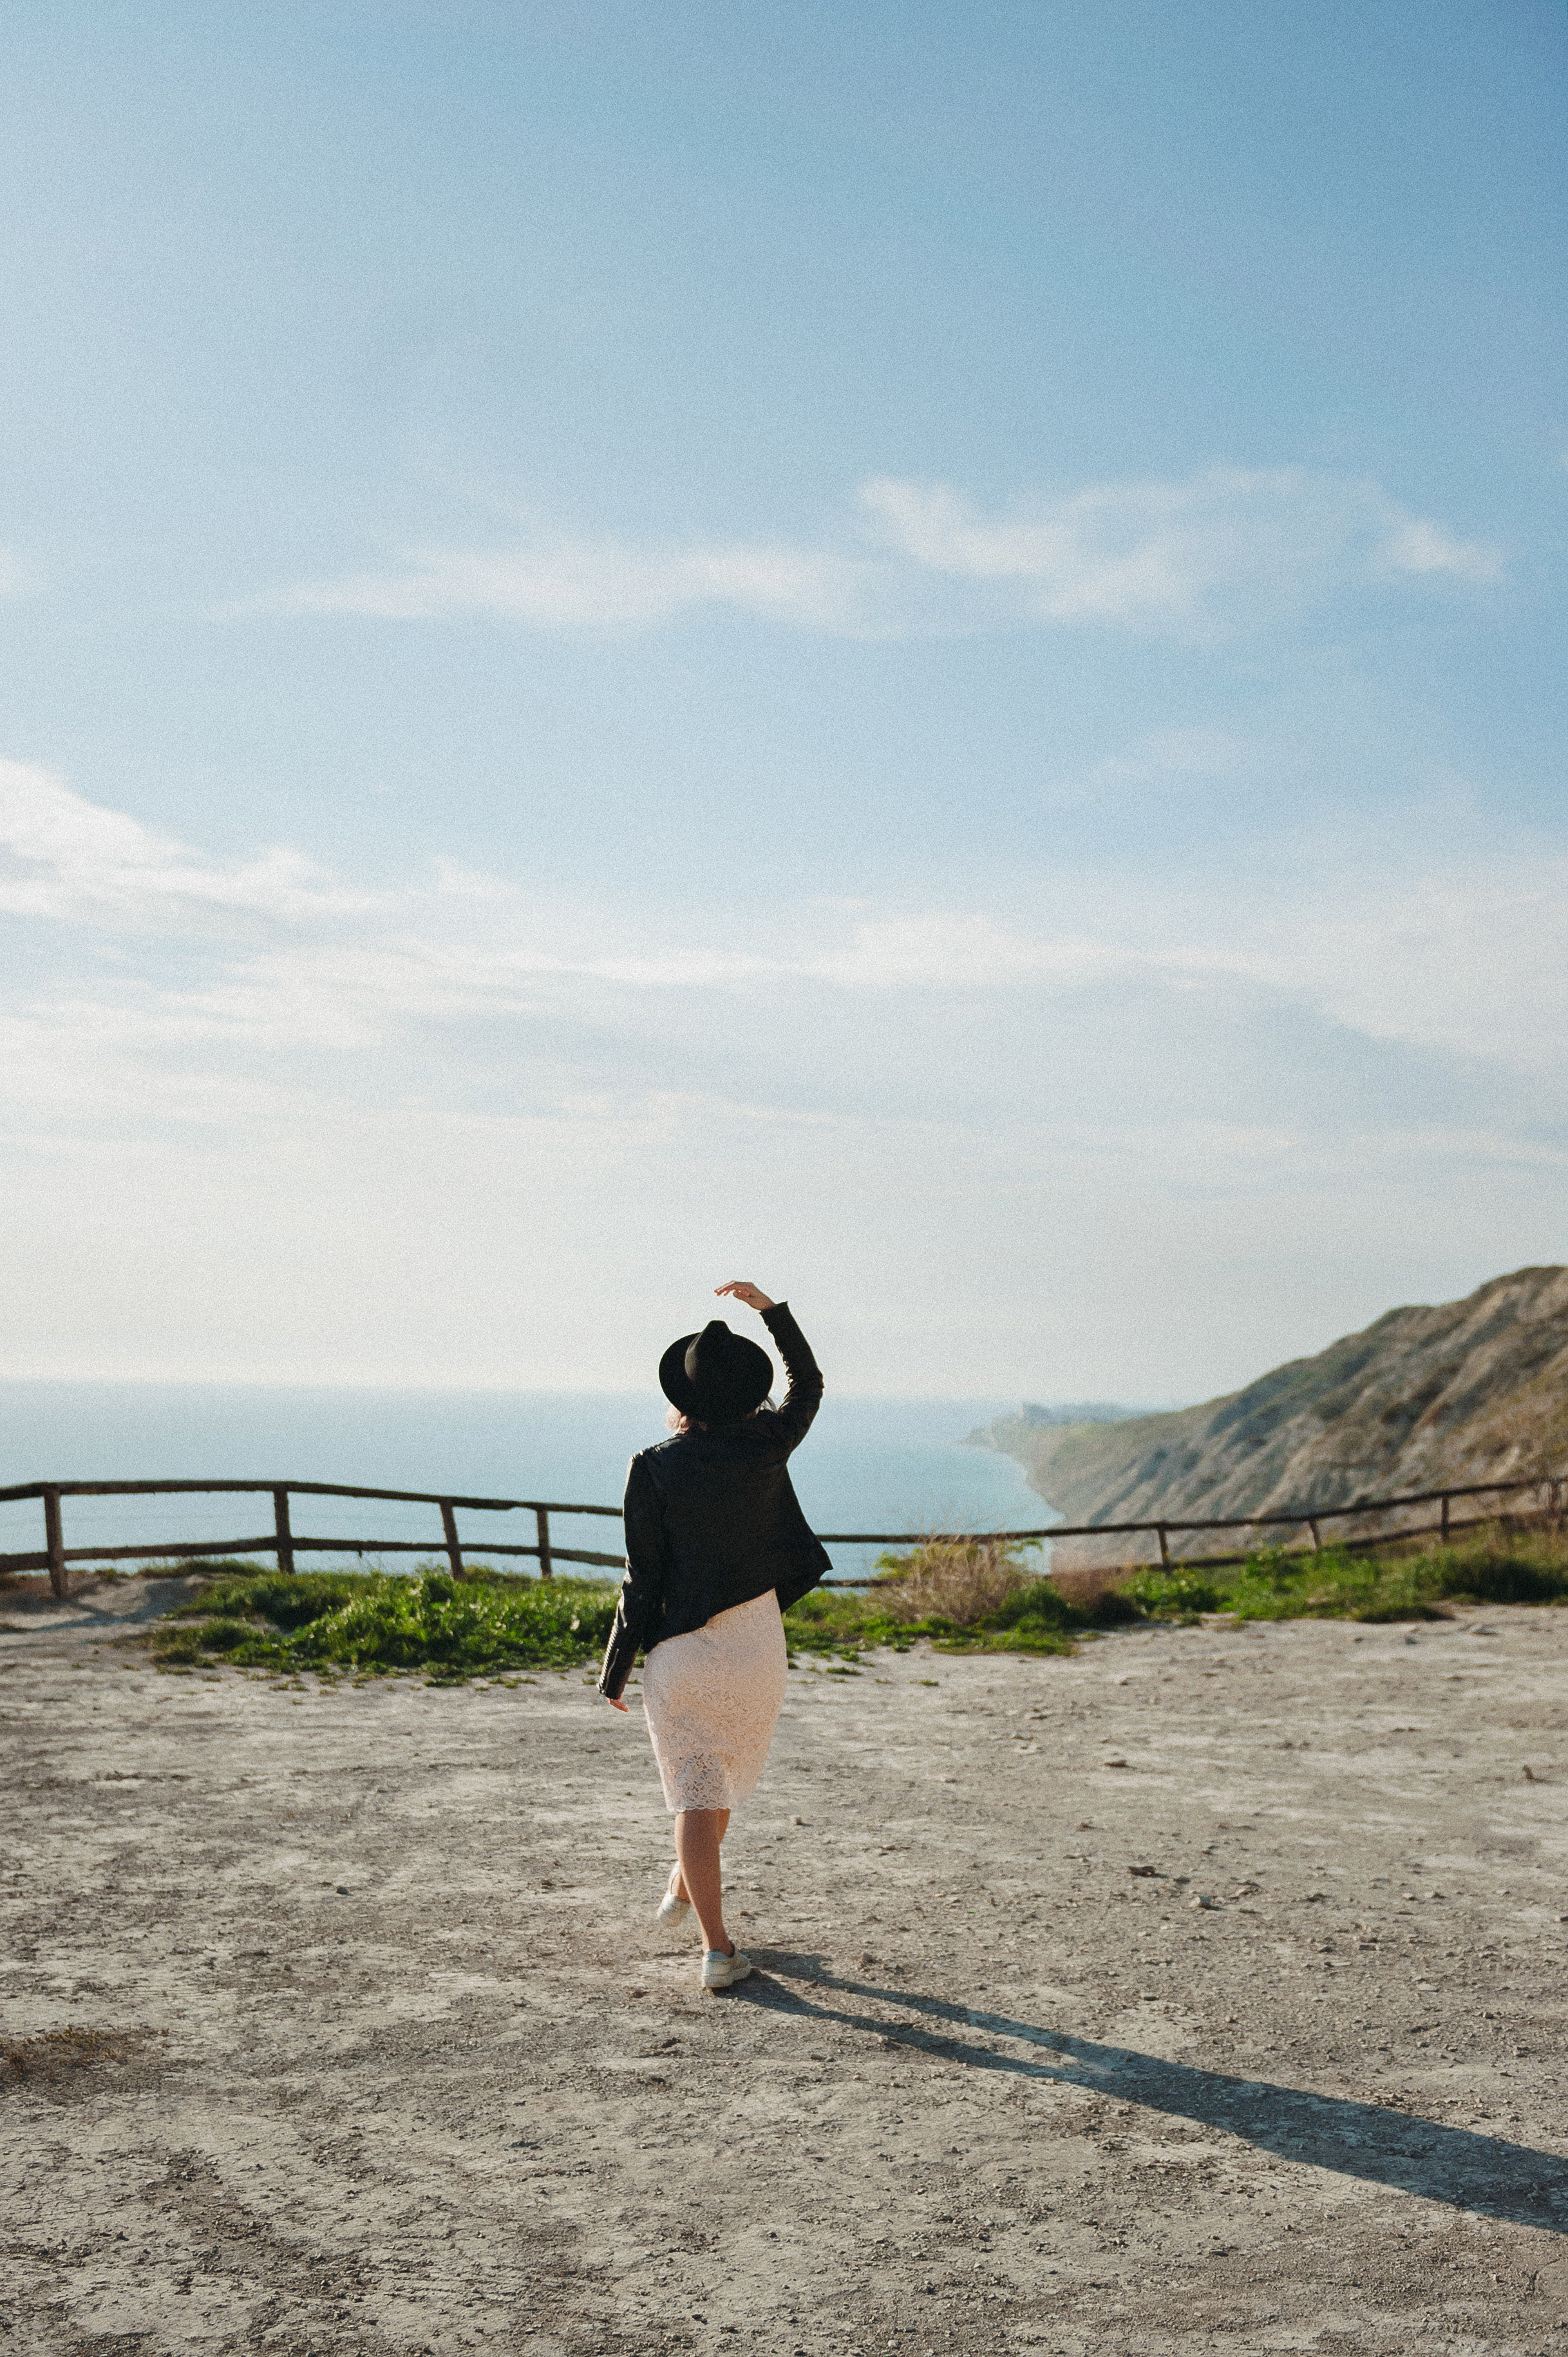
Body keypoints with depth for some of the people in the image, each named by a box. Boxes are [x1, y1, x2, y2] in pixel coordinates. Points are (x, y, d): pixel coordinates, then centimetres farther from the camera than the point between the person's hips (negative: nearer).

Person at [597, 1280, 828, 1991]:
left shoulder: (653, 1469, -11)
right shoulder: (765, 1446, -4)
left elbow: (641, 1581, -10)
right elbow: (808, 1383, 18)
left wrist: (615, 1672, 0)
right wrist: (769, 1308, 22)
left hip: (679, 1649, -2)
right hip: (755, 1646, 3)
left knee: (695, 1795, 2)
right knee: (727, 1770, 26)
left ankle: (717, 1947, -4)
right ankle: (685, 1885, 43)